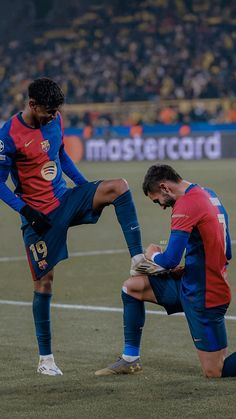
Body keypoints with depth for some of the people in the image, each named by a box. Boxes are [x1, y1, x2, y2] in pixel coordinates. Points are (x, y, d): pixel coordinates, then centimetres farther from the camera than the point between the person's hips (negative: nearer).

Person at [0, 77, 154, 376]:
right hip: (39, 216, -5)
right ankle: (45, 359, 9)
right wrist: (26, 211, -21)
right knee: (44, 281, -2)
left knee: (118, 187, -18)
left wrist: (85, 186, 12)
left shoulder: (55, 120, 3)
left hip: (66, 200, 5)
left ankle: (138, 259, -18)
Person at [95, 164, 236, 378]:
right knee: (132, 286, 11)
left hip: (203, 297, -10)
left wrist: (154, 256, 1)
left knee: (214, 372, -3)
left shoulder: (185, 205, -19)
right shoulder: (209, 194, 9)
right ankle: (130, 359, 17)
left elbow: (170, 260, -22)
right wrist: (184, 268, 11)